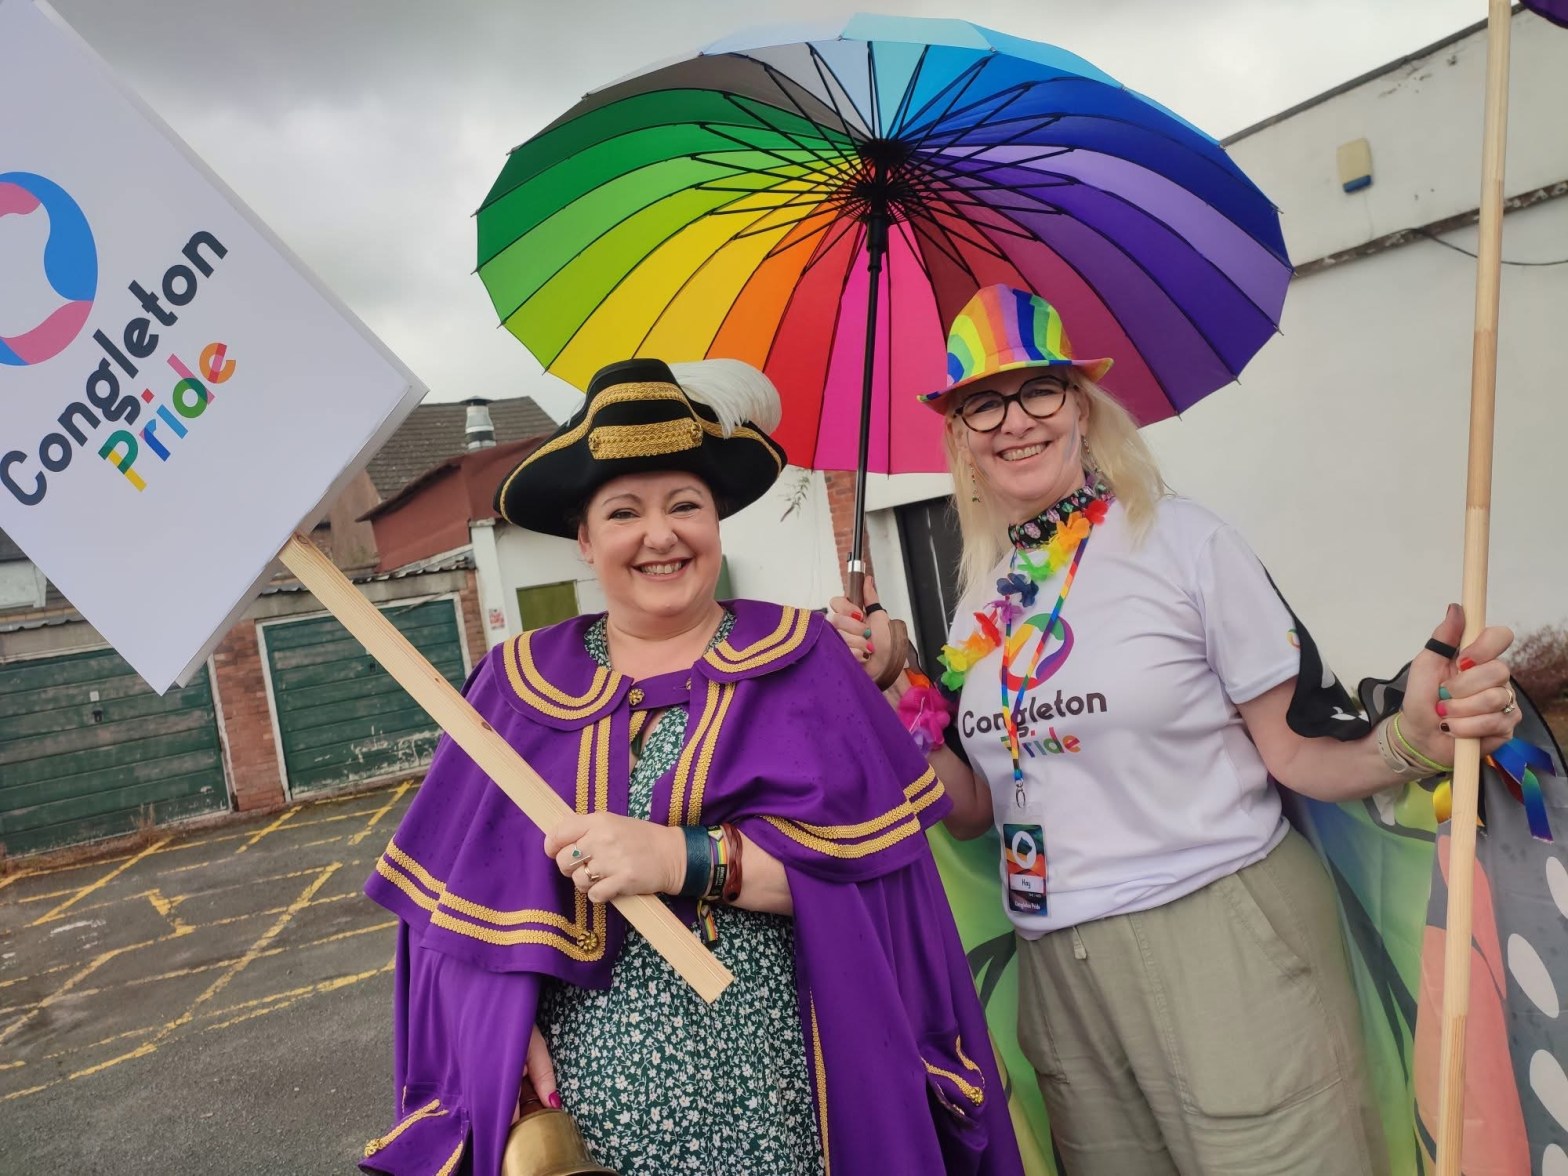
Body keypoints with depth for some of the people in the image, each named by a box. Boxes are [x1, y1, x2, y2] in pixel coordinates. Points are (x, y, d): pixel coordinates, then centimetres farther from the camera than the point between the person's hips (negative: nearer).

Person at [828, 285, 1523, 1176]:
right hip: (1064, 975, 4)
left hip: (1226, 940, -4)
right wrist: (895, 687, -4)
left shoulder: (1182, 540, -9)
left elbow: (1293, 753, -7)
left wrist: (1411, 740, -25)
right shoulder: (983, 595, 4)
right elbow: (973, 808, 7)